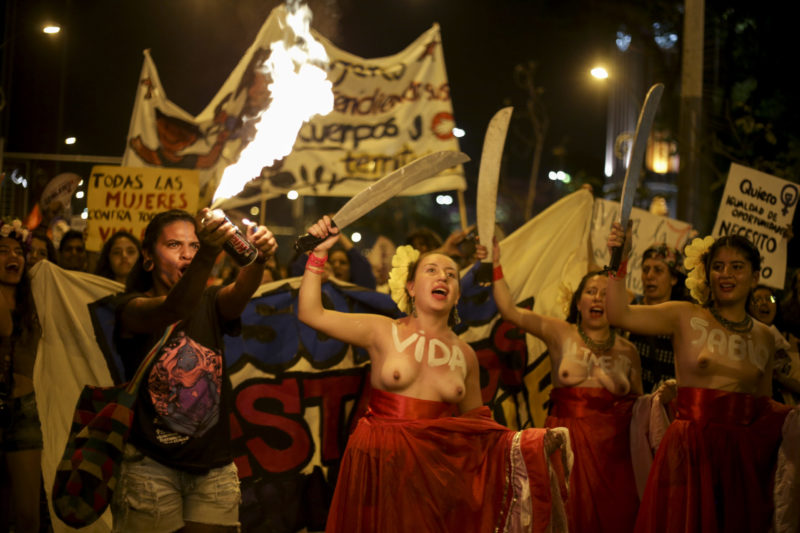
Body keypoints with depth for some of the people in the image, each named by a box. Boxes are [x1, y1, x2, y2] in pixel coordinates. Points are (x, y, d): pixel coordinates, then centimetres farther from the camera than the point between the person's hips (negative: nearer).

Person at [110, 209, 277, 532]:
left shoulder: (209, 304, 8)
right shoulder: (131, 307, -5)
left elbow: (240, 292, -15)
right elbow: (172, 311, -28)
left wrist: (258, 258, -39)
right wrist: (208, 254, -46)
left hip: (214, 466, 4)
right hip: (152, 466, -3)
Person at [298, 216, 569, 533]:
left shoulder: (465, 355, 7)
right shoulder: (383, 332, 0)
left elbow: (476, 423, 14)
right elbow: (310, 313, -4)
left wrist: (531, 443, 1)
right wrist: (319, 253, -7)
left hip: (435, 469, 2)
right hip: (379, 468, -2)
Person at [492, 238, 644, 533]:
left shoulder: (627, 351, 10)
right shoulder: (560, 333, 4)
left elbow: (637, 401, 21)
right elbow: (510, 311, -5)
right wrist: (495, 266, -11)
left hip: (611, 444, 2)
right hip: (568, 441, -2)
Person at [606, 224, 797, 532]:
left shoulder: (764, 337, 12)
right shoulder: (686, 317, 1)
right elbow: (619, 314, -11)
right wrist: (619, 263, -19)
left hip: (746, 454, 3)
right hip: (692, 448, -3)